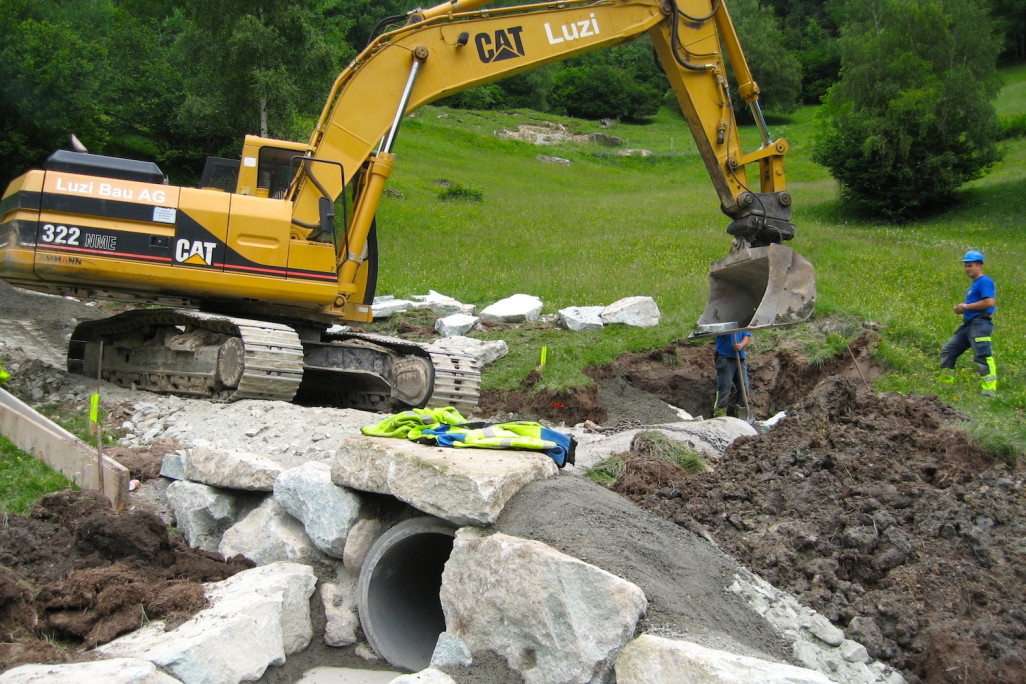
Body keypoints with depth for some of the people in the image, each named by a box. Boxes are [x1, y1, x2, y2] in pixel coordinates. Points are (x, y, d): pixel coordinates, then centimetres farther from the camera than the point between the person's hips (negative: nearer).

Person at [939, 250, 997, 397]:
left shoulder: (984, 282, -7)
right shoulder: (974, 285, 22)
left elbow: (989, 302, -21)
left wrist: (966, 306, -13)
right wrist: (962, 309, 8)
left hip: (980, 324, -11)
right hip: (968, 325, 11)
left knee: (982, 355, -18)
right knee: (947, 351, 14)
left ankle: (990, 391, -22)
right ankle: (945, 384, 20)